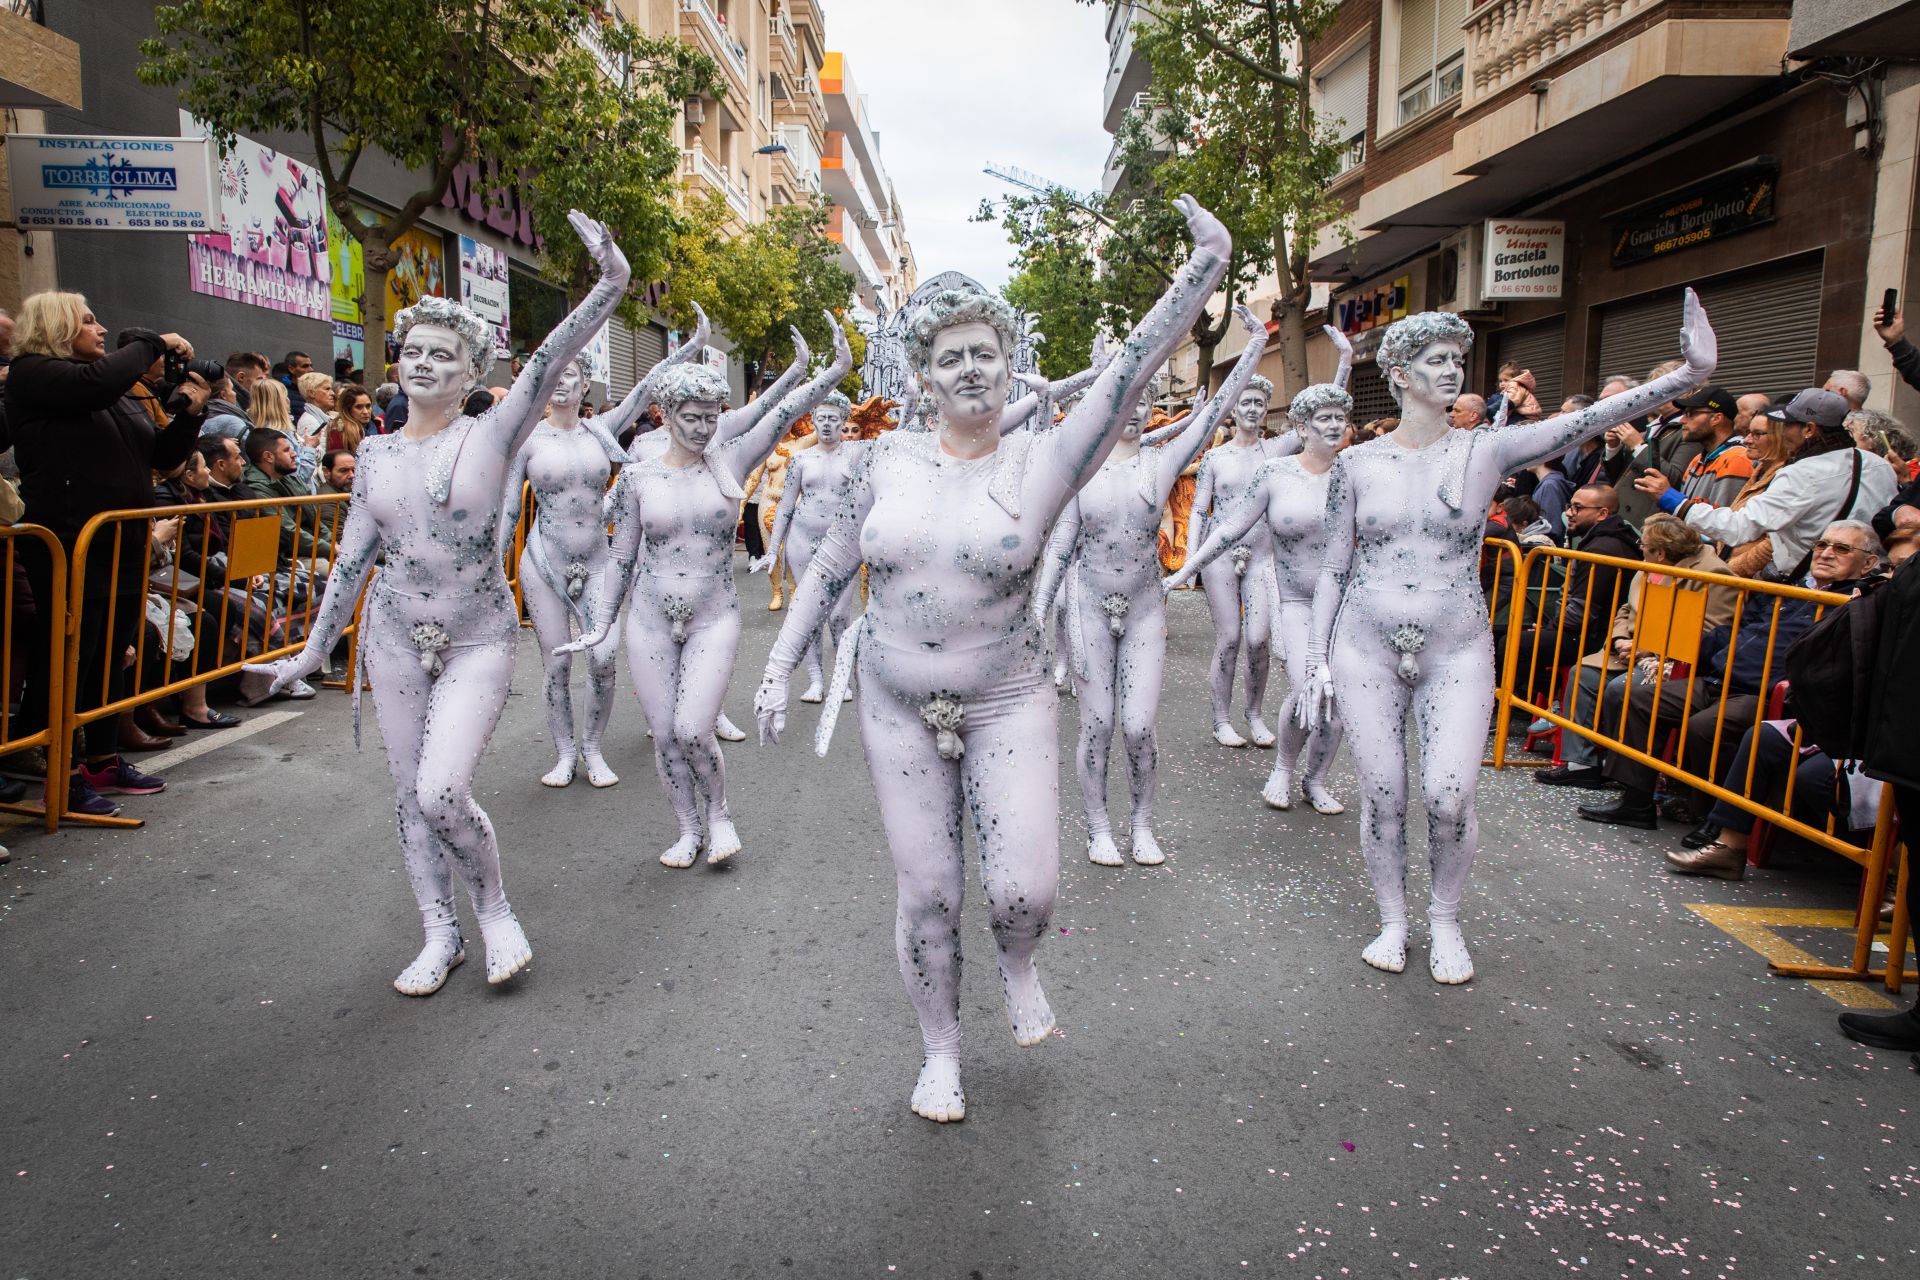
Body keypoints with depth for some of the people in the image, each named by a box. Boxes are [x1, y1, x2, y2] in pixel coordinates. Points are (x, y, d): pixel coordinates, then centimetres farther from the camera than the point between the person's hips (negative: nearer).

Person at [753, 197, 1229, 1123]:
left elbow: (1127, 378, -20)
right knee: (926, 896, 7)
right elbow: (831, 568, 9)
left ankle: (1018, 967, 30)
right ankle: (940, 1054, 31)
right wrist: (779, 666, 6)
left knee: (1026, 891, -9)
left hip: (1005, 704, -1)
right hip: (897, 705, 2)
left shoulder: (1043, 462, -7)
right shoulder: (890, 458, 0)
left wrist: (1203, 273, -30)